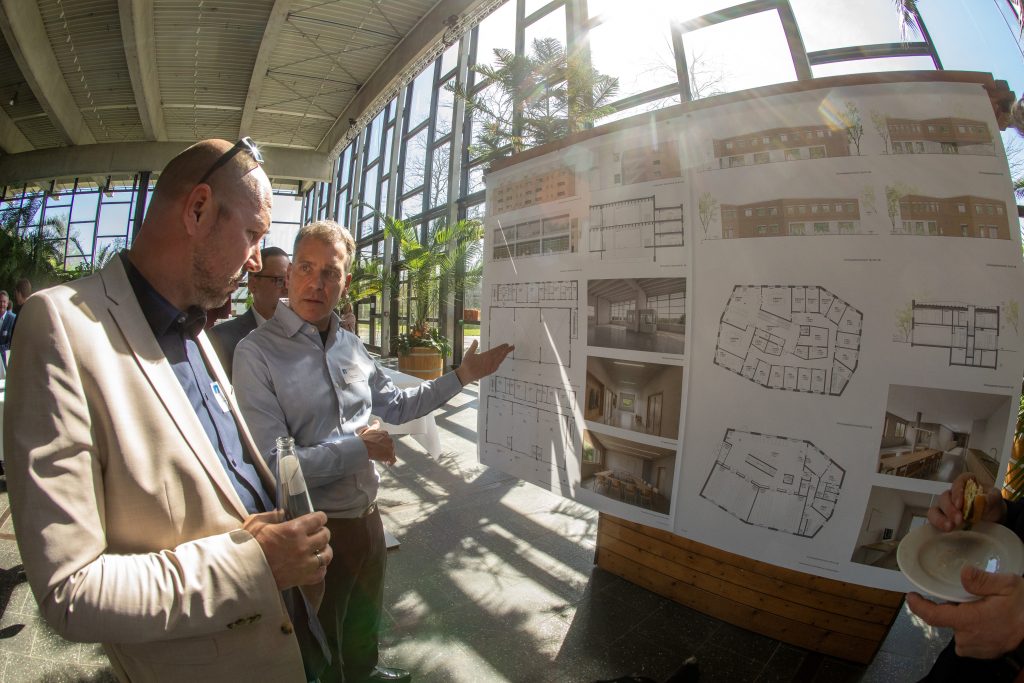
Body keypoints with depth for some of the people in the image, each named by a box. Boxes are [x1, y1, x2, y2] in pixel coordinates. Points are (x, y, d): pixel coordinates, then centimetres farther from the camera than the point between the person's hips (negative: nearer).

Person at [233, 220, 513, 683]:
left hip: (366, 516, 7)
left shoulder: (350, 345, 3)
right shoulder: (257, 353, -20)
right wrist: (360, 448, -19)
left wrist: (462, 376, 9)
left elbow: (395, 406, 14)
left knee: (365, 623, 32)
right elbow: (271, 465, -26)